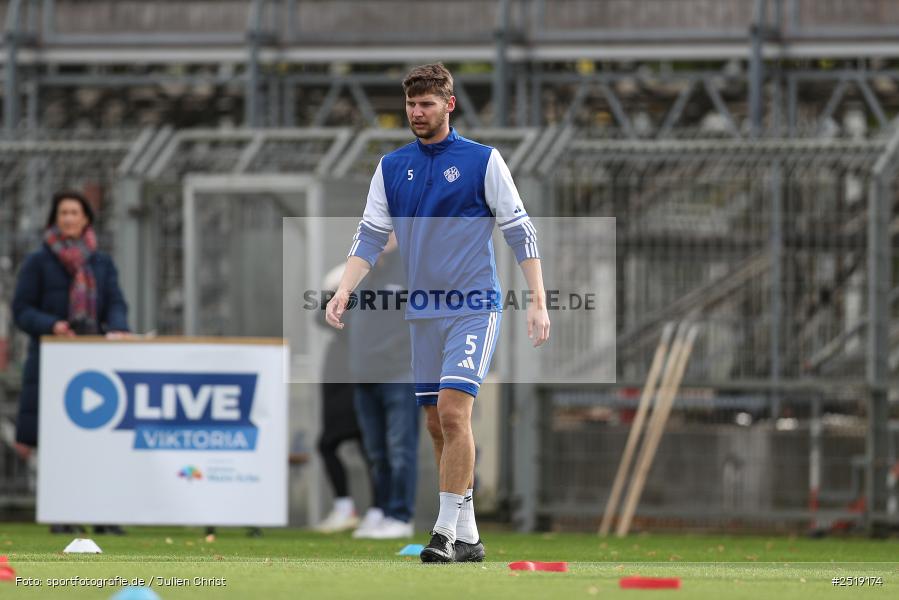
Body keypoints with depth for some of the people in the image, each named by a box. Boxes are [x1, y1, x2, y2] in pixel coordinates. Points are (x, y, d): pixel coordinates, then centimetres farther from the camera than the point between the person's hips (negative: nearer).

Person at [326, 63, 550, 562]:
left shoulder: (483, 161, -4)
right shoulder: (391, 167, 9)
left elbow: (519, 231, -4)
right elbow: (370, 236, 8)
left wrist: (538, 301, -10)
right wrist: (343, 292, -7)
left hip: (474, 306, -5)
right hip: (423, 311, 5)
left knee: (453, 410, -18)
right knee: (438, 426, 6)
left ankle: (447, 530, -17)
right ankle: (467, 536, 14)